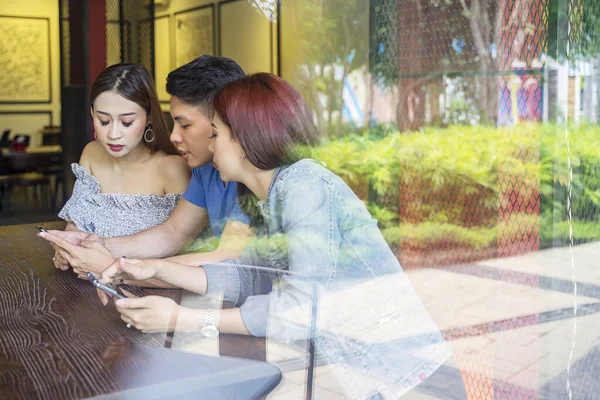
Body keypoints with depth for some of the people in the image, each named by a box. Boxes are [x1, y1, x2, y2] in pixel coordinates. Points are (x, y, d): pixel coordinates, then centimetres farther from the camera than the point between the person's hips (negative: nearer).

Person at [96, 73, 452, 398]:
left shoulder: (304, 186, -19)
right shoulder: (271, 198, 7)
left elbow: (303, 309, -25)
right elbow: (248, 278, 12)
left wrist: (183, 320, -23)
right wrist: (156, 269, 6)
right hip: (346, 356, 7)